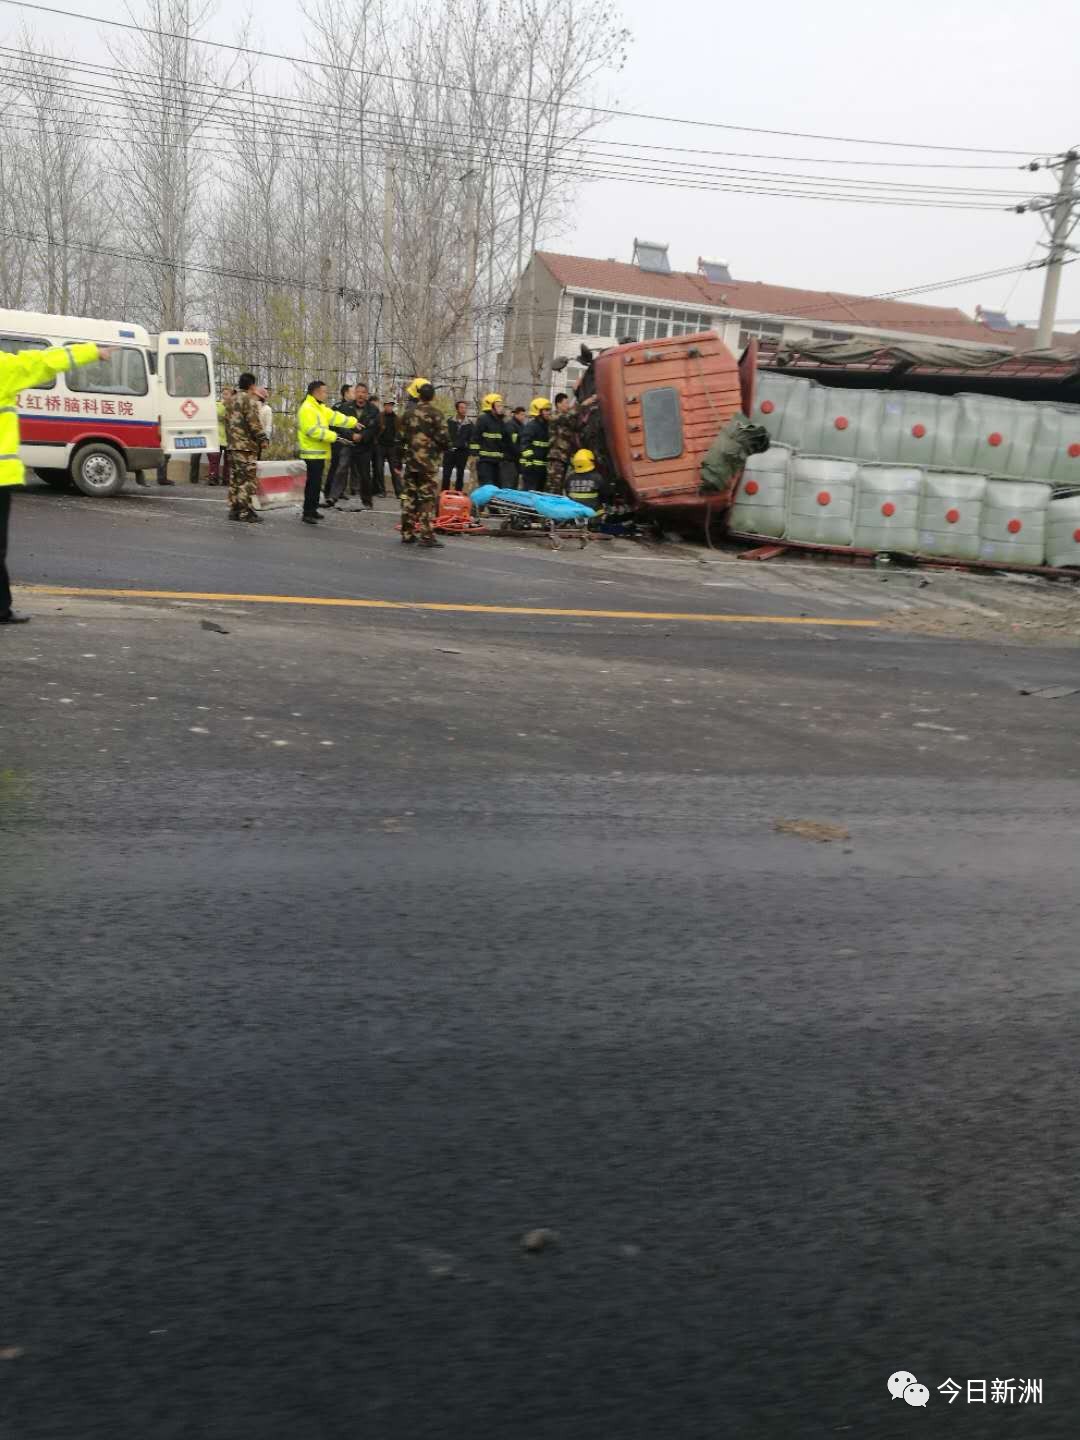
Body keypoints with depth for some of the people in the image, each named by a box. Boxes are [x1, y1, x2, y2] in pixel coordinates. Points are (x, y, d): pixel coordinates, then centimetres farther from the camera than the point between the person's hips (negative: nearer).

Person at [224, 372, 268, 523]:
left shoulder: (232, 401, 17)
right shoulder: (250, 400, -10)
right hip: (247, 445, -9)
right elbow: (254, 423, -16)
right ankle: (246, 512, -8)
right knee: (248, 479, -6)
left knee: (235, 479, 11)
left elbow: (227, 421, 21)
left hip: (232, 444, 9)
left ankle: (234, 510, 14)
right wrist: (262, 440, -7)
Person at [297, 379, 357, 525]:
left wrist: (353, 422, 13)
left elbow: (335, 417, 17)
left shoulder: (320, 408, 16)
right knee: (313, 483, -11)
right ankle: (307, 513, -9)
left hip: (319, 452, 10)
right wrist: (333, 436, -24)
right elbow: (313, 431, -24)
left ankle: (312, 510, 23)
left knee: (316, 482, 14)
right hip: (313, 453, -10)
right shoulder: (307, 409, -16)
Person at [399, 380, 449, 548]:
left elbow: (401, 438, 11)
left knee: (408, 497, 11)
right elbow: (443, 438, -14)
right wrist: (444, 447, 8)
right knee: (428, 498, -4)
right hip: (428, 463, -5)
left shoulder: (408, 414, 7)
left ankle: (407, 534, 14)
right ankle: (427, 536, -8)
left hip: (410, 462, 5)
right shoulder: (434, 414, -10)